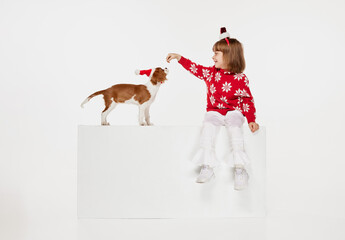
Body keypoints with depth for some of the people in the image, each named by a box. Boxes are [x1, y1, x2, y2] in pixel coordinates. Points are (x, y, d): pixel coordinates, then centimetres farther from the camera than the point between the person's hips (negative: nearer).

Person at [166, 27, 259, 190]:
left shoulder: (240, 79, -6)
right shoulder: (211, 73, 8)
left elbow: (248, 100, -5)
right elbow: (195, 68, 18)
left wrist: (251, 120, -13)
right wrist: (179, 58, 12)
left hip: (233, 111, -3)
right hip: (214, 111, 3)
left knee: (234, 126, -33)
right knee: (208, 125, -27)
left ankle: (239, 168, -29)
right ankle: (207, 167, -25)